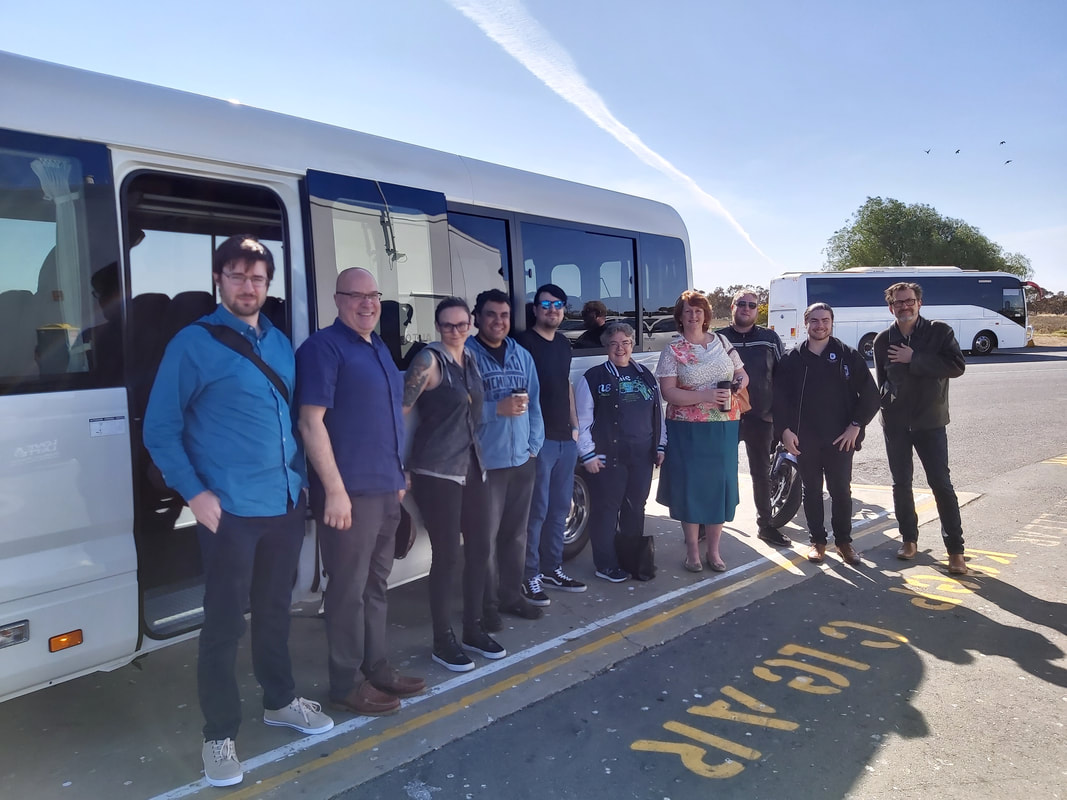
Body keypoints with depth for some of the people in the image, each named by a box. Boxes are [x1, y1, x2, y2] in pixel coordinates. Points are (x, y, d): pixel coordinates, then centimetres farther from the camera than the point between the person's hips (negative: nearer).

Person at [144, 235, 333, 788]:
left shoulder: (280, 343, 10)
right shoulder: (193, 343, -7)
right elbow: (159, 430, -7)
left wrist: (300, 478, 12)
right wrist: (195, 494, -15)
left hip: (286, 504, 6)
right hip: (230, 511, -5)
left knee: (275, 609, 19)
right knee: (224, 623, 4)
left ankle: (280, 700, 37)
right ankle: (219, 734, 20)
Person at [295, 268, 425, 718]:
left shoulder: (379, 348, 16)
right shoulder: (323, 347, -10)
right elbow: (311, 422, -17)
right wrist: (335, 489, -21)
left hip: (386, 488, 9)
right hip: (350, 492, -8)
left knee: (376, 585, 16)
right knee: (349, 589, 0)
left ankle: (376, 668, 28)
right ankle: (346, 683, 13)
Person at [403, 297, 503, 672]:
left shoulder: (470, 362, 12)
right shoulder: (429, 359, -10)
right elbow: (399, 410, -15)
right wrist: (402, 466, -17)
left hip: (472, 466, 8)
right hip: (437, 470, -7)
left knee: (479, 548, 10)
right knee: (447, 554, -2)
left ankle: (474, 629, 26)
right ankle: (443, 640, 13)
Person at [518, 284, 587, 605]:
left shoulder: (564, 344, 15)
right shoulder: (525, 342, -9)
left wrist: (575, 426, 17)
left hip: (565, 439, 8)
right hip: (538, 438, -8)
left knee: (560, 507, 14)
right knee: (537, 509, -6)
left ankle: (552, 568, 26)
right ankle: (529, 577, 4)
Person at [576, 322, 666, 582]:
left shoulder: (646, 376, 13)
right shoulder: (593, 378, -3)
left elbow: (658, 414, 18)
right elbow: (582, 420, -6)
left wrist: (660, 446, 12)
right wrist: (588, 454, -11)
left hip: (642, 456, 5)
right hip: (607, 457, -5)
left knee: (635, 508, 13)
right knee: (606, 509, 0)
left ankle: (633, 560, 26)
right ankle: (606, 565, 12)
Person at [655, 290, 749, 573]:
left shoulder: (722, 342, 9)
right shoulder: (672, 351, -4)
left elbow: (742, 374, 17)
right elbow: (668, 392, -12)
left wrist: (739, 381, -7)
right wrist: (705, 396, -21)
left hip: (724, 427, 3)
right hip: (688, 429, -3)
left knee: (719, 484, 7)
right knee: (690, 485, 2)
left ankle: (713, 550, 20)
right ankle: (692, 550, 17)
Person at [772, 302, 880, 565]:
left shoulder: (848, 356, 1)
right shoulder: (792, 359, 4)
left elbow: (869, 394, 1)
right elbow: (779, 397, 4)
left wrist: (856, 425, -7)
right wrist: (785, 430, -5)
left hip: (840, 438, -1)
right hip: (804, 440, 1)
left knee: (841, 491, 4)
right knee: (812, 491, 9)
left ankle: (843, 541, 20)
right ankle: (817, 541, 21)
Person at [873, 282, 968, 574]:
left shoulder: (940, 332, -4)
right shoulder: (883, 340, 4)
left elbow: (957, 366, -17)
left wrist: (914, 359, -19)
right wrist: (888, 400, 0)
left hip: (930, 421, -3)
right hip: (895, 423, 3)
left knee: (941, 484, -3)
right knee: (901, 484, 9)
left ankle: (955, 548, 5)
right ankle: (909, 538, 24)